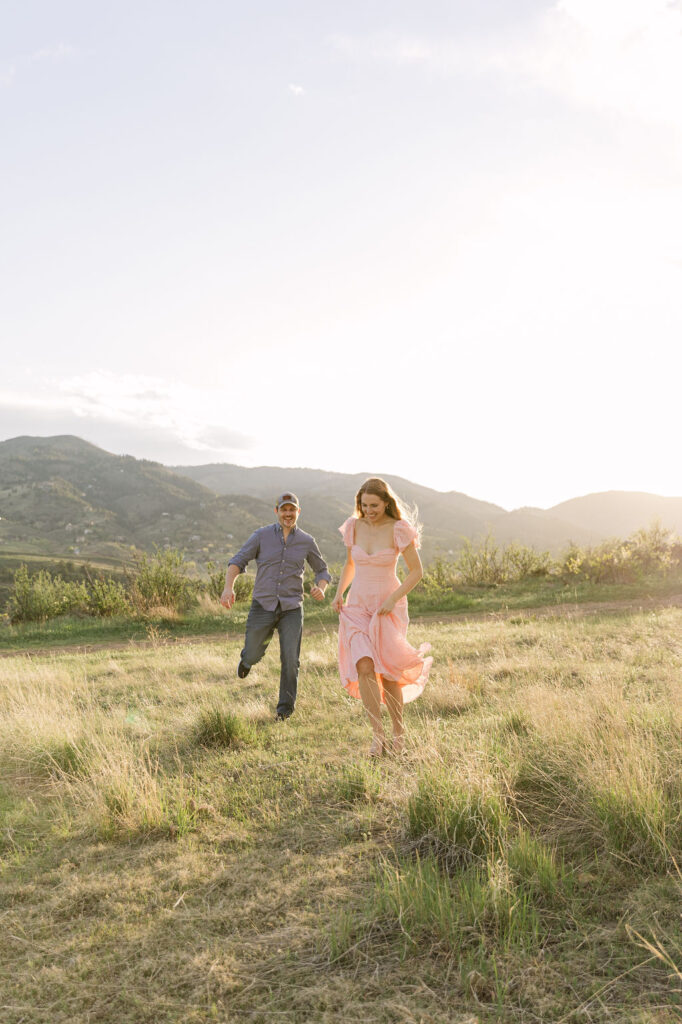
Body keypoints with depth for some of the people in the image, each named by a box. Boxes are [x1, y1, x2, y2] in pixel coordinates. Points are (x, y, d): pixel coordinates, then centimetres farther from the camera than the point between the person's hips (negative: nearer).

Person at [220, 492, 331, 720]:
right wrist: (228, 587, -25)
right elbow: (238, 562, -6)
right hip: (263, 605, 0)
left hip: (291, 609, 0)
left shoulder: (306, 541, 4)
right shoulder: (262, 535, -2)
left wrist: (321, 589, -9)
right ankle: (247, 657, 50)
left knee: (290, 660, -8)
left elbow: (322, 571, 14)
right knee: (253, 657, 11)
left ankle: (285, 707, 12)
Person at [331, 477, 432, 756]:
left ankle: (398, 730, 24)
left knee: (387, 673, 2)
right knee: (364, 667, -17)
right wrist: (339, 593, 2)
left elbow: (417, 571, -5)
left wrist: (393, 599, -16)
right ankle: (378, 735, -9)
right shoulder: (354, 527, 1)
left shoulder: (399, 530, -10)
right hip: (357, 607, 3)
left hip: (389, 607, -2)